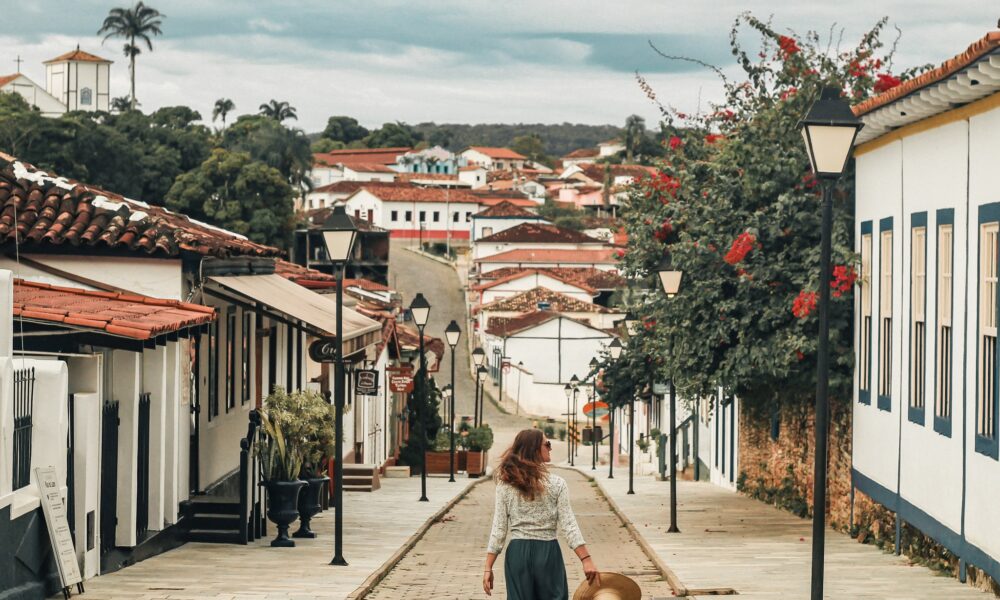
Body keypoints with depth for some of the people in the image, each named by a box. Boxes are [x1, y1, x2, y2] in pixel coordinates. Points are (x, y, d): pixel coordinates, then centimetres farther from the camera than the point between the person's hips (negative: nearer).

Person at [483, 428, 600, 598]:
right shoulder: (556, 484, -5)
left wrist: (488, 568, 0)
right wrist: (587, 560, -8)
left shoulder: (505, 485, -1)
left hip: (517, 553, 2)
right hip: (548, 552, -2)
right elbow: (568, 525, -9)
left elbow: (498, 528, -3)